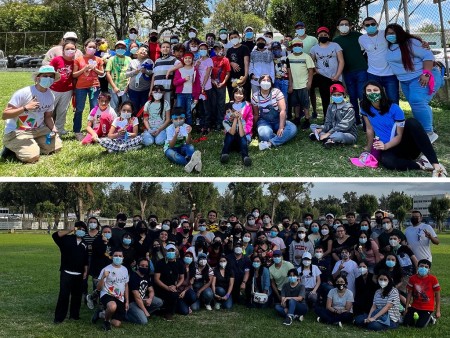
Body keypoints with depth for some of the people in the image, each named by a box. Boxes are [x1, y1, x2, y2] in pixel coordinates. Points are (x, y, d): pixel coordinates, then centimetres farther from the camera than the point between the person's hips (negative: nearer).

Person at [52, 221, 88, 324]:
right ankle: (59, 317, 0)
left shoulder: (84, 244, 11)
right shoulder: (67, 239, -4)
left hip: (79, 274, 5)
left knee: (77, 295, 10)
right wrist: (69, 230, -25)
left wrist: (85, 271, 10)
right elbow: (55, 235, -22)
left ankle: (74, 314, 23)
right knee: (64, 295, -7)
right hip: (66, 272, -5)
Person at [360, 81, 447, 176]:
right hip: (391, 150, 0)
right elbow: (369, 129, 6)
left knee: (412, 123, -34)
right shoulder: (365, 109, -4)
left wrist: (385, 146, -27)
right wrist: (369, 149, 11)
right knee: (386, 161, -39)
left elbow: (399, 136, -12)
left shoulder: (394, 109, -11)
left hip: (404, 143, 0)